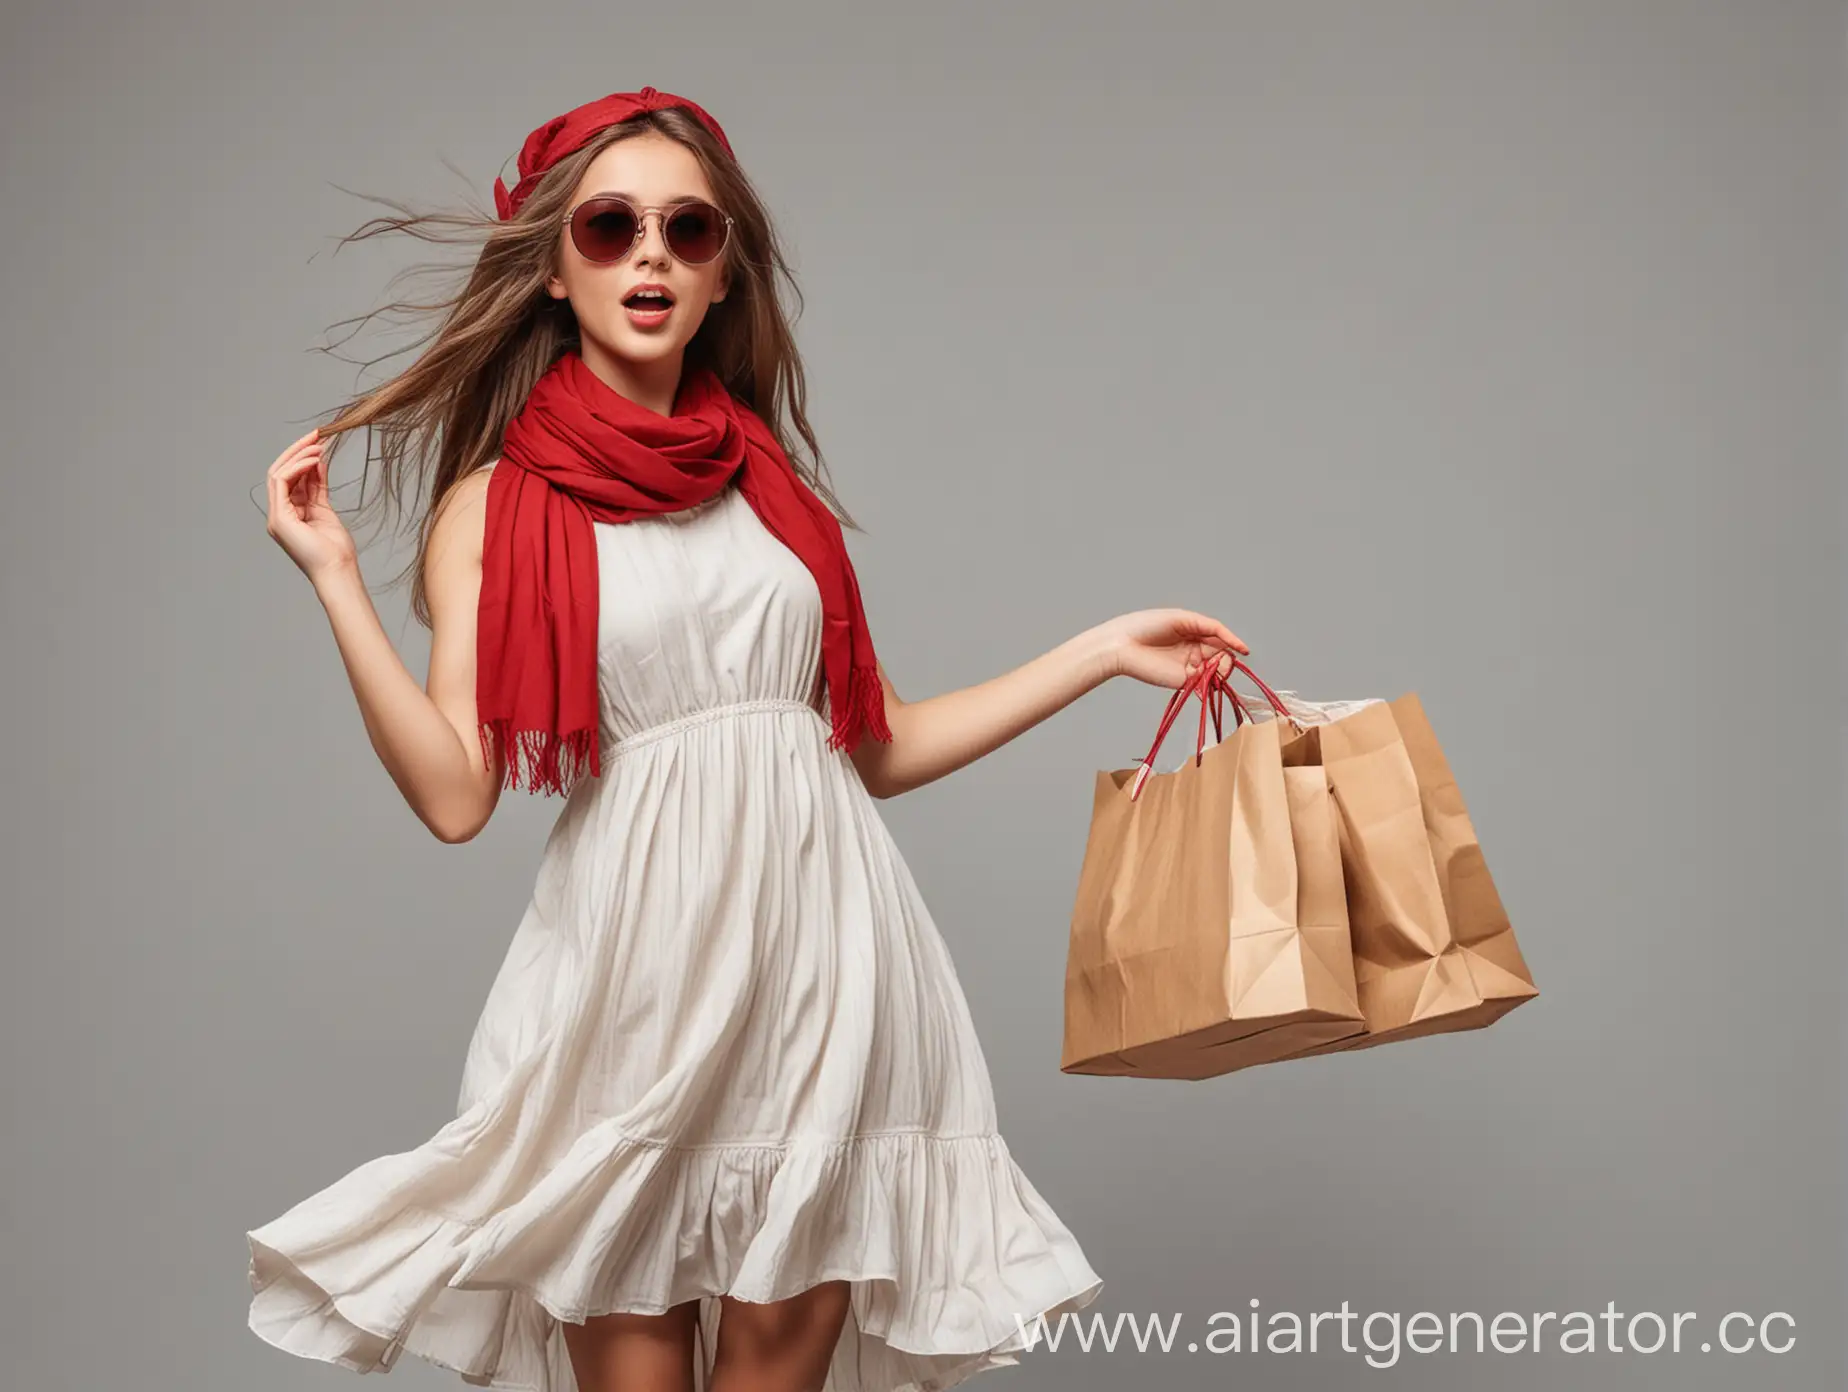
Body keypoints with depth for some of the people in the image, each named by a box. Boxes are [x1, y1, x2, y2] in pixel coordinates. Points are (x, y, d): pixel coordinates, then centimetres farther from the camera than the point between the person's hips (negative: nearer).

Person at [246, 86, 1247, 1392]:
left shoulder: (774, 485, 14)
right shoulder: (497, 508, 3)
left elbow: (877, 747, 15)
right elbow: (455, 794, -8)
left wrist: (1107, 648, 15)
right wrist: (338, 583, -14)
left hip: (823, 951, 3)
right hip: (643, 965, -3)